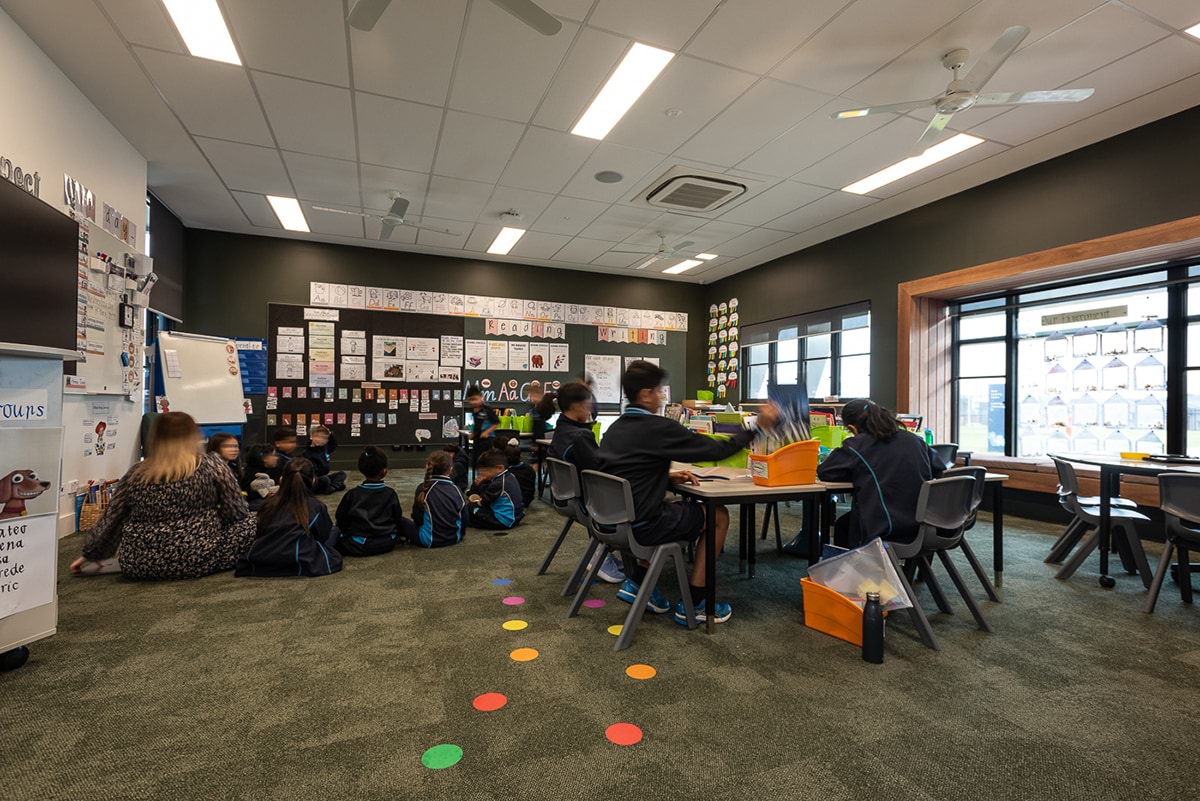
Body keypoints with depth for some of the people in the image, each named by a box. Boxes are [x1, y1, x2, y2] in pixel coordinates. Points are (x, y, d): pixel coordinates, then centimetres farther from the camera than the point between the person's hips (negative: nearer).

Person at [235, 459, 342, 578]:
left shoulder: (268, 503, 8)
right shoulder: (316, 506, -1)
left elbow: (260, 534, 20)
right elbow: (323, 535, 15)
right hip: (298, 563, -5)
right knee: (334, 531, 16)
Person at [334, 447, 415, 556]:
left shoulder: (352, 494, -6)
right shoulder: (390, 493, -4)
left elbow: (341, 521, 0)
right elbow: (398, 518, 5)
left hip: (359, 547, -1)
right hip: (388, 544, 1)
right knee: (403, 522, 25)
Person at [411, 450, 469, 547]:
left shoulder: (423, 488, -14)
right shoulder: (456, 489, -7)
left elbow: (417, 518, -8)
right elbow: (464, 518, -1)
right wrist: (460, 533, 17)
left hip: (429, 540, -3)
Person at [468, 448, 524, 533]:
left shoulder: (498, 483, -22)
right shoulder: (510, 476, 6)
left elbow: (483, 502, -12)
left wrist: (476, 501, 10)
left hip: (504, 521, -10)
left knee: (470, 508, -7)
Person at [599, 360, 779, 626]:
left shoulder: (616, 427, 8)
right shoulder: (657, 428, -17)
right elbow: (717, 450, -12)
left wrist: (668, 477, 10)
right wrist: (757, 427, -1)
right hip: (639, 526, -8)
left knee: (677, 508, 30)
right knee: (719, 516, 9)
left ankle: (637, 583, 24)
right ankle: (692, 605, 16)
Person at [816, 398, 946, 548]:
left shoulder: (856, 445, -7)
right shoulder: (914, 440, 8)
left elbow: (823, 472, -4)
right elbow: (939, 470, 20)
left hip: (884, 528, -6)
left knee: (842, 526, 26)